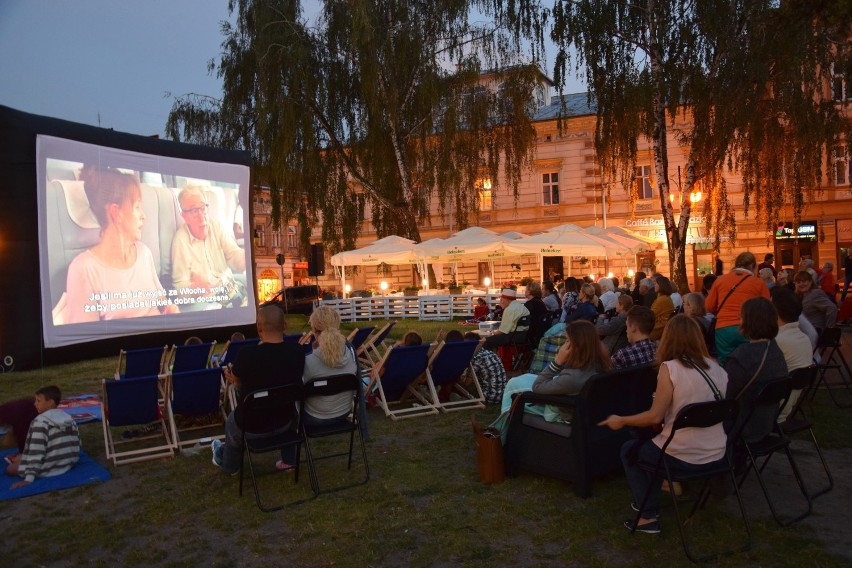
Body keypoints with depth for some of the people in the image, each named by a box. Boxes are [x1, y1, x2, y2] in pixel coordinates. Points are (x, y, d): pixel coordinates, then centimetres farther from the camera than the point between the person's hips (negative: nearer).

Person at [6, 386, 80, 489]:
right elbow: (76, 444, 8)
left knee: (10, 468, 11)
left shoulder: (41, 422, -18)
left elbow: (36, 452, -22)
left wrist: (28, 478, -21)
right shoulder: (69, 418, 2)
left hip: (49, 469, -7)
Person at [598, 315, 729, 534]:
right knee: (655, 443, 32)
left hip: (684, 457, -7)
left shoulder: (670, 368, -16)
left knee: (629, 450, 21)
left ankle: (648, 517, 18)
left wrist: (621, 421, 0)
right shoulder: (716, 367, 3)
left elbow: (655, 417, -14)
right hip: (716, 455, 7)